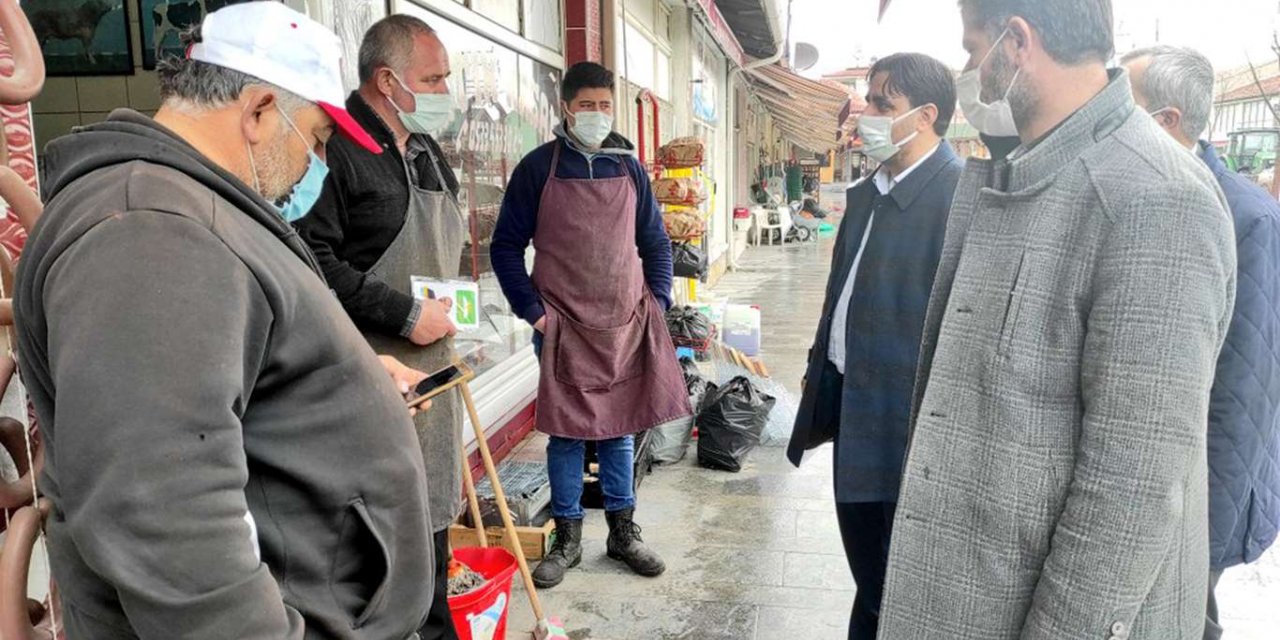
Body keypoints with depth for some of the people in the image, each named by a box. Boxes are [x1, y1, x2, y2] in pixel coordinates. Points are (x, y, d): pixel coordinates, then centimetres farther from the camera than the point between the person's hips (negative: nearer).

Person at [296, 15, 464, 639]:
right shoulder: (338, 148, -15)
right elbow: (312, 257, -22)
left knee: (432, 506, 17)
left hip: (431, 362, 9)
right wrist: (405, 314, -18)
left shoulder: (427, 152, 14)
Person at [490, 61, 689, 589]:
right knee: (566, 433, 5)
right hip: (563, 325, -3)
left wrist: (657, 302, 3)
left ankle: (623, 532, 26)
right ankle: (567, 539, 20)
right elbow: (506, 246, 0)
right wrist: (532, 310, -8)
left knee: (619, 430, 12)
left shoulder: (629, 168, 7)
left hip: (627, 324, 3)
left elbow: (655, 243, 14)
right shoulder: (538, 168, -2)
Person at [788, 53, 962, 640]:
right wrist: (818, 370, 18)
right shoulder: (866, 194, 11)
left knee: (890, 590, 8)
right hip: (853, 404, 8)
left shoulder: (959, 194, -17)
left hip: (902, 421, -8)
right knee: (868, 572, 23)